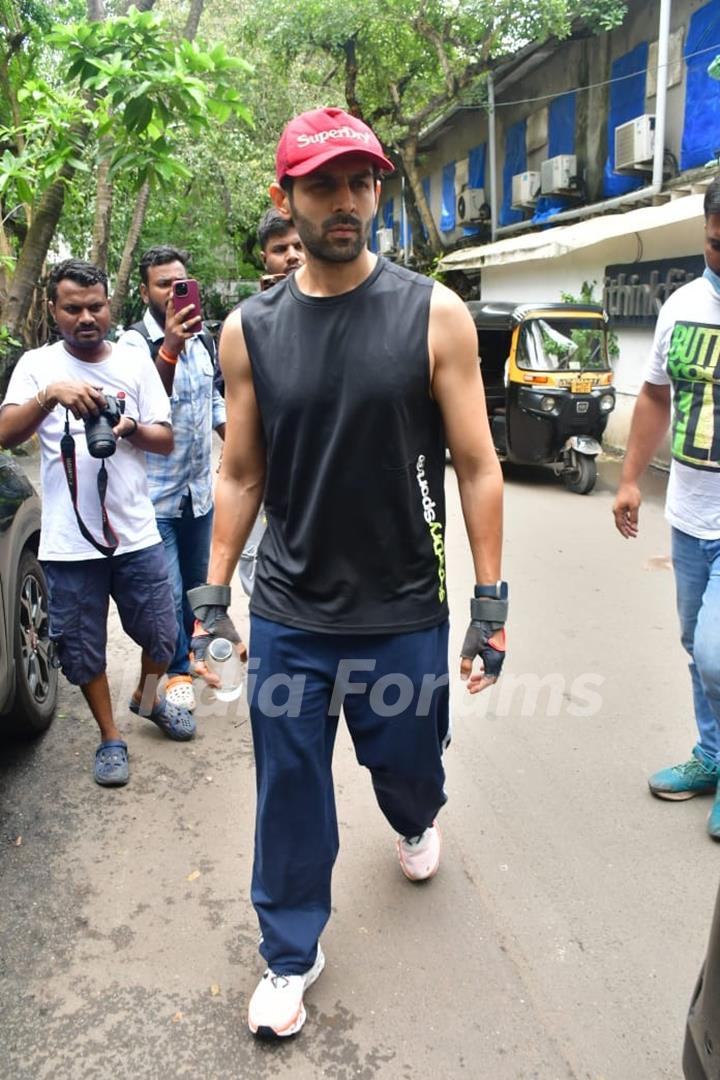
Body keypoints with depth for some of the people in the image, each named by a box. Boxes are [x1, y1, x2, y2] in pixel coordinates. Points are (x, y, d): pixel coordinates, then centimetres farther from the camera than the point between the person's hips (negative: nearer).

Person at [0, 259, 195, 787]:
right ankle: (111, 737, 31)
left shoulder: (135, 363, 5)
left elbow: (166, 441, 4)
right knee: (83, 648, 10)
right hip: (70, 543, -1)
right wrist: (51, 394, -28)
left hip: (137, 535, 1)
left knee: (161, 634, 13)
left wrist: (132, 429, -16)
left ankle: (147, 696, 44)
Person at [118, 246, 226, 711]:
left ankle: (187, 649, 43)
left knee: (196, 581, 19)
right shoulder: (134, 342, -13)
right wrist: (169, 348, -40)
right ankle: (177, 671, 19)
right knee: (169, 592, -3)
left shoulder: (203, 338, 6)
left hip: (200, 489, 6)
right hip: (156, 495, -6)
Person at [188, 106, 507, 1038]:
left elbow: (475, 465, -5)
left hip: (406, 611, 0)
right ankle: (290, 954, 35)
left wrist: (490, 599, -6)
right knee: (289, 791, 10)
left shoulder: (435, 316, -7)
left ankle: (415, 822, 58)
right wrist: (211, 594, 3)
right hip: (288, 613, 1)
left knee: (407, 760, 20)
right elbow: (241, 475, 4)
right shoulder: (248, 331, -2)